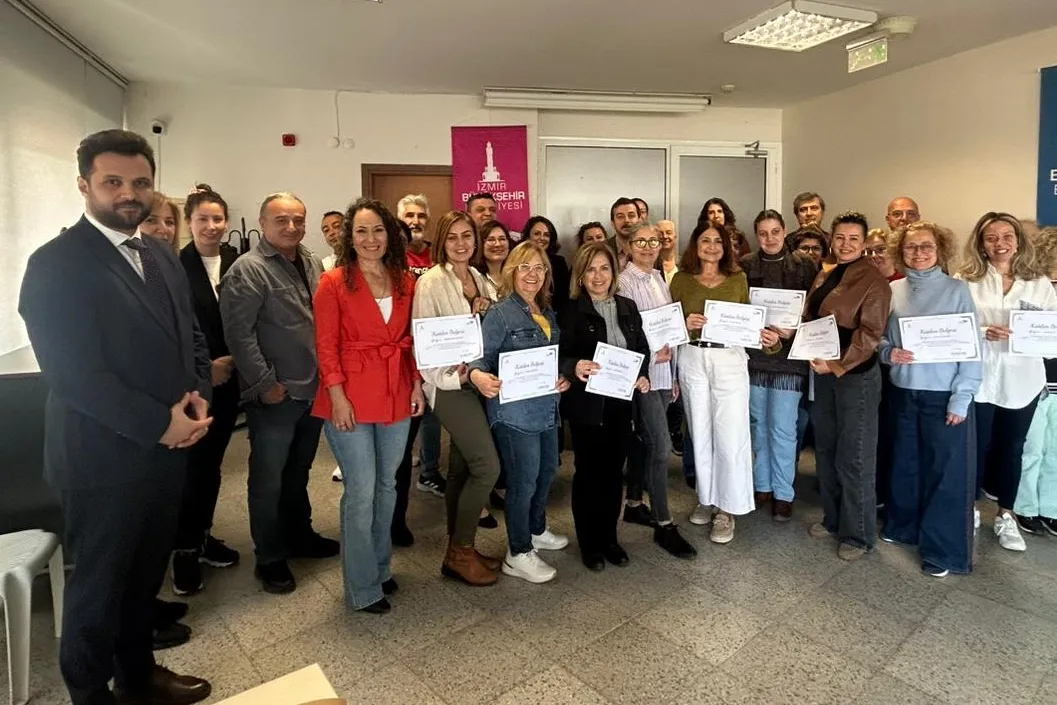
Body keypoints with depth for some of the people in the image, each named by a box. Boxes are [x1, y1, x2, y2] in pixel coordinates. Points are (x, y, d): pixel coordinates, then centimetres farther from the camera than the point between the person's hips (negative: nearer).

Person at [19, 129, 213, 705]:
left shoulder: (161, 256, 8)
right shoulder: (56, 264, -15)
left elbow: (190, 337, 12)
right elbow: (72, 375, -21)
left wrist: (198, 397, -5)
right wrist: (161, 424, -20)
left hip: (166, 451, 7)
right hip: (104, 459, -7)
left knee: (144, 576, 22)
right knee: (98, 586, 13)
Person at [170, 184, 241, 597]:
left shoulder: (237, 263, 3)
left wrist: (232, 361, -8)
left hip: (228, 379, 4)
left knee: (212, 461, 14)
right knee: (192, 464, 1)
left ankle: (202, 535, 30)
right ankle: (186, 548, 17)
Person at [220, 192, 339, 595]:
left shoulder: (313, 264, 10)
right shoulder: (248, 270, -12)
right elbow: (238, 333, -17)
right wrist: (264, 384, -17)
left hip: (313, 389, 7)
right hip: (275, 395, -7)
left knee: (298, 471, 22)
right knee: (268, 480, 8)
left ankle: (299, 536, 39)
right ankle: (269, 559, 23)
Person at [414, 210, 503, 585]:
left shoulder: (480, 280, 12)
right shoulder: (431, 282, -8)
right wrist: (452, 375, -19)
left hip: (477, 381, 7)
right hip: (450, 384, -7)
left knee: (462, 468, 12)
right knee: (487, 465, -10)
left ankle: (458, 549, 25)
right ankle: (461, 551, 7)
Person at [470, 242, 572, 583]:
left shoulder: (548, 313, 12)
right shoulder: (500, 313, -10)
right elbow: (483, 356, -16)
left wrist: (563, 378, 3)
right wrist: (478, 375, -38)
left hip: (547, 408, 8)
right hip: (514, 410, -8)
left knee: (547, 470, 19)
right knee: (524, 480, -1)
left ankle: (536, 530, 41)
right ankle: (518, 554, 15)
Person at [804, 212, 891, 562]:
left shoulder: (874, 281, -10)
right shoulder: (824, 277, 12)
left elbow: (870, 333, -17)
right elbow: (809, 319, 13)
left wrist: (838, 364, -25)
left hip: (856, 374, -7)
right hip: (823, 372, 7)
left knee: (854, 457, 1)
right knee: (825, 450, 16)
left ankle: (858, 534, 17)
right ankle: (833, 518, 33)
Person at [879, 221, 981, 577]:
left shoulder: (957, 290, -5)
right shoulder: (892, 291, 4)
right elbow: (879, 337, 10)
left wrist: (961, 397, -12)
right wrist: (888, 352, -13)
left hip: (944, 396, -3)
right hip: (903, 393, 3)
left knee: (946, 471, 2)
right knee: (905, 464, 15)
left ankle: (942, 549, 15)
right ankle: (904, 526, 34)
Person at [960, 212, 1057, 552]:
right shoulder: (965, 281, -3)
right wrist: (981, 333, -24)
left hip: (1022, 380, 3)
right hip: (978, 378, -2)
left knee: (1011, 446, 14)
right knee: (977, 445, 7)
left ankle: (1005, 515, 29)